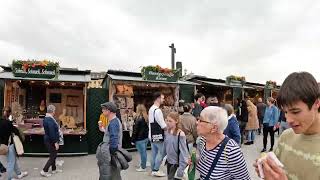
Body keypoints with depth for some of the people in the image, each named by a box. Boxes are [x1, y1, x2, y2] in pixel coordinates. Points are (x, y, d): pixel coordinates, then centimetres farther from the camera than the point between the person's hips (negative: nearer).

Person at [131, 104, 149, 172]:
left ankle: (143, 167, 10)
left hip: (140, 139, -7)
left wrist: (133, 140, -7)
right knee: (144, 152, 17)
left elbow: (135, 130, -14)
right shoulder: (146, 118, 3)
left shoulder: (138, 119, -17)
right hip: (146, 138, 7)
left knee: (142, 153, 1)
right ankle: (143, 164, 30)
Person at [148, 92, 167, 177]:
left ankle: (153, 170, 25)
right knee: (160, 153, 4)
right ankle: (156, 170, 11)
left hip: (152, 135, 9)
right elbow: (163, 126, -20)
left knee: (154, 153, 15)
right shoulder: (158, 110, -22)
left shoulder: (151, 109, 8)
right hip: (158, 136, -9)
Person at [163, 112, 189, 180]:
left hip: (176, 163, -6)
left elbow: (183, 151, -21)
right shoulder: (167, 132, -2)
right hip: (169, 161, 6)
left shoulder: (180, 135, -22)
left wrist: (181, 168, -22)